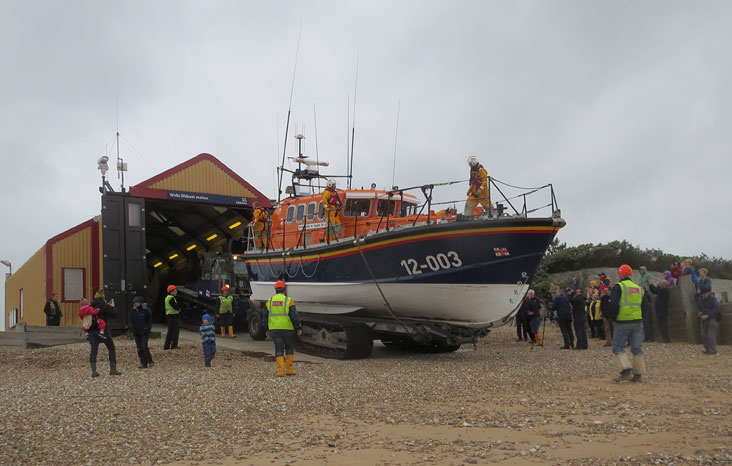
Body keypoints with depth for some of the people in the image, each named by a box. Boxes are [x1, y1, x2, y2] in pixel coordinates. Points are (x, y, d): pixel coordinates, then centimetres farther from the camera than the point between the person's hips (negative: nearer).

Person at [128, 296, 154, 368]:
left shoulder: (146, 310, -5)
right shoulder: (133, 311, 5)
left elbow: (150, 321, -1)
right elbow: (129, 321, 8)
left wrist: (147, 330, -9)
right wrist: (132, 329, -7)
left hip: (144, 332, -4)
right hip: (136, 333, 4)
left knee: (144, 346, -17)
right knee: (139, 348, 3)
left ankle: (150, 361, -6)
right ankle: (143, 363, 8)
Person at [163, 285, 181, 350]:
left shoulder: (167, 297, 17)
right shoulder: (171, 298, -15)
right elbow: (176, 307, -22)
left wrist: (178, 308, 7)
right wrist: (179, 309, -1)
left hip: (168, 316, 10)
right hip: (173, 316, -10)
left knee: (170, 331, 14)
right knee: (176, 330, -5)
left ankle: (166, 346, 15)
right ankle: (174, 346, -6)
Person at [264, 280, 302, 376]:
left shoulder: (269, 301, 7)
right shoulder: (288, 301, -6)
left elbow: (265, 317, 12)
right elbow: (294, 316, -7)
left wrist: (267, 329, 21)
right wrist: (298, 328, 1)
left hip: (274, 329, 3)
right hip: (287, 329, -3)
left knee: (278, 349, 5)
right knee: (289, 348, 12)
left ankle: (280, 370, -4)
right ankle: (289, 369, 12)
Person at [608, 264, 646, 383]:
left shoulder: (618, 286, -6)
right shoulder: (639, 288, 14)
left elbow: (614, 304, -15)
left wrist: (613, 317, -1)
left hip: (623, 322, -6)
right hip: (638, 322, 6)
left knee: (618, 347, 1)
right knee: (637, 348, 8)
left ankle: (626, 370, -13)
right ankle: (638, 374, 8)